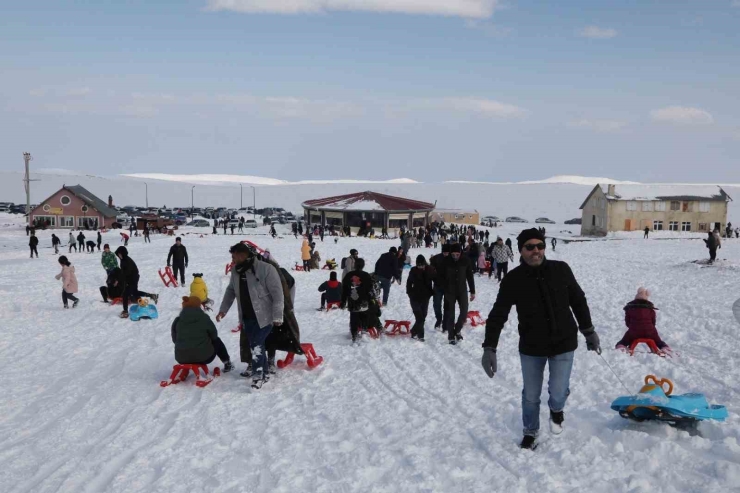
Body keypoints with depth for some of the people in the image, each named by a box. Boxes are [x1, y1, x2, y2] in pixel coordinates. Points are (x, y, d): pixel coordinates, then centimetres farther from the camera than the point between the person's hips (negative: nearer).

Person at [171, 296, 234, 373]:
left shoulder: (177, 321, -2)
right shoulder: (204, 318, -6)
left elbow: (174, 339, 9)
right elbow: (214, 335, 5)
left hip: (182, 359, 3)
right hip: (204, 357, -3)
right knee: (217, 341, 28)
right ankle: (227, 364, 38)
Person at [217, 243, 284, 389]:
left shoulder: (265, 269, -20)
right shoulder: (236, 272, 3)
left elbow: (277, 293, -18)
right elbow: (230, 291, 19)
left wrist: (277, 316, -19)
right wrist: (223, 309, 12)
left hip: (264, 316, -7)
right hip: (247, 317, 7)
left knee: (256, 344, -15)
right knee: (255, 344, 12)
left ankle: (258, 375, -6)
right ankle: (264, 372, 27)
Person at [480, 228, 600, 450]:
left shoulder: (560, 270, -9)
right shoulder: (513, 280, -13)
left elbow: (578, 301, 5)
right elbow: (498, 315, -11)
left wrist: (589, 331, 10)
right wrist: (489, 348, -19)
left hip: (563, 343, 0)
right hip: (531, 347, 0)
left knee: (558, 392, -5)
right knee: (531, 395, 12)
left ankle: (556, 410, 33)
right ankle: (530, 432, 39)